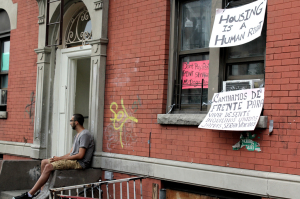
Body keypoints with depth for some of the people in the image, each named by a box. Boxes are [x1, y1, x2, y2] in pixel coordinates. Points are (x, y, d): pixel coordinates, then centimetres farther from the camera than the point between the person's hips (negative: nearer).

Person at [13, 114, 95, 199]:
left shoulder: (85, 134, -12)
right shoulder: (77, 135, 21)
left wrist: (60, 158, -14)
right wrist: (58, 158, 0)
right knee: (44, 162, 6)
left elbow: (80, 155, -20)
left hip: (80, 163, -11)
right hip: (73, 160, 11)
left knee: (49, 166, -23)